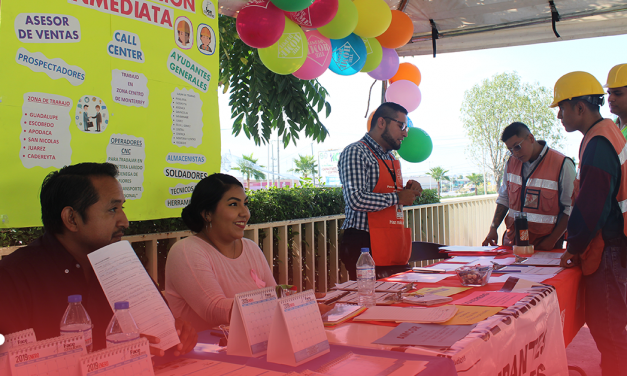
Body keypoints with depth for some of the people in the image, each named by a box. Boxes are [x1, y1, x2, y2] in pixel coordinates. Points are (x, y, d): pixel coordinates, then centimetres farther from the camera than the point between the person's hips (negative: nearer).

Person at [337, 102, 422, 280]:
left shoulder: (391, 159, 20)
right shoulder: (356, 152, -9)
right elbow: (356, 200, -23)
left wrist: (407, 191, 11)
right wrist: (397, 197, -12)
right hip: (364, 247, -8)